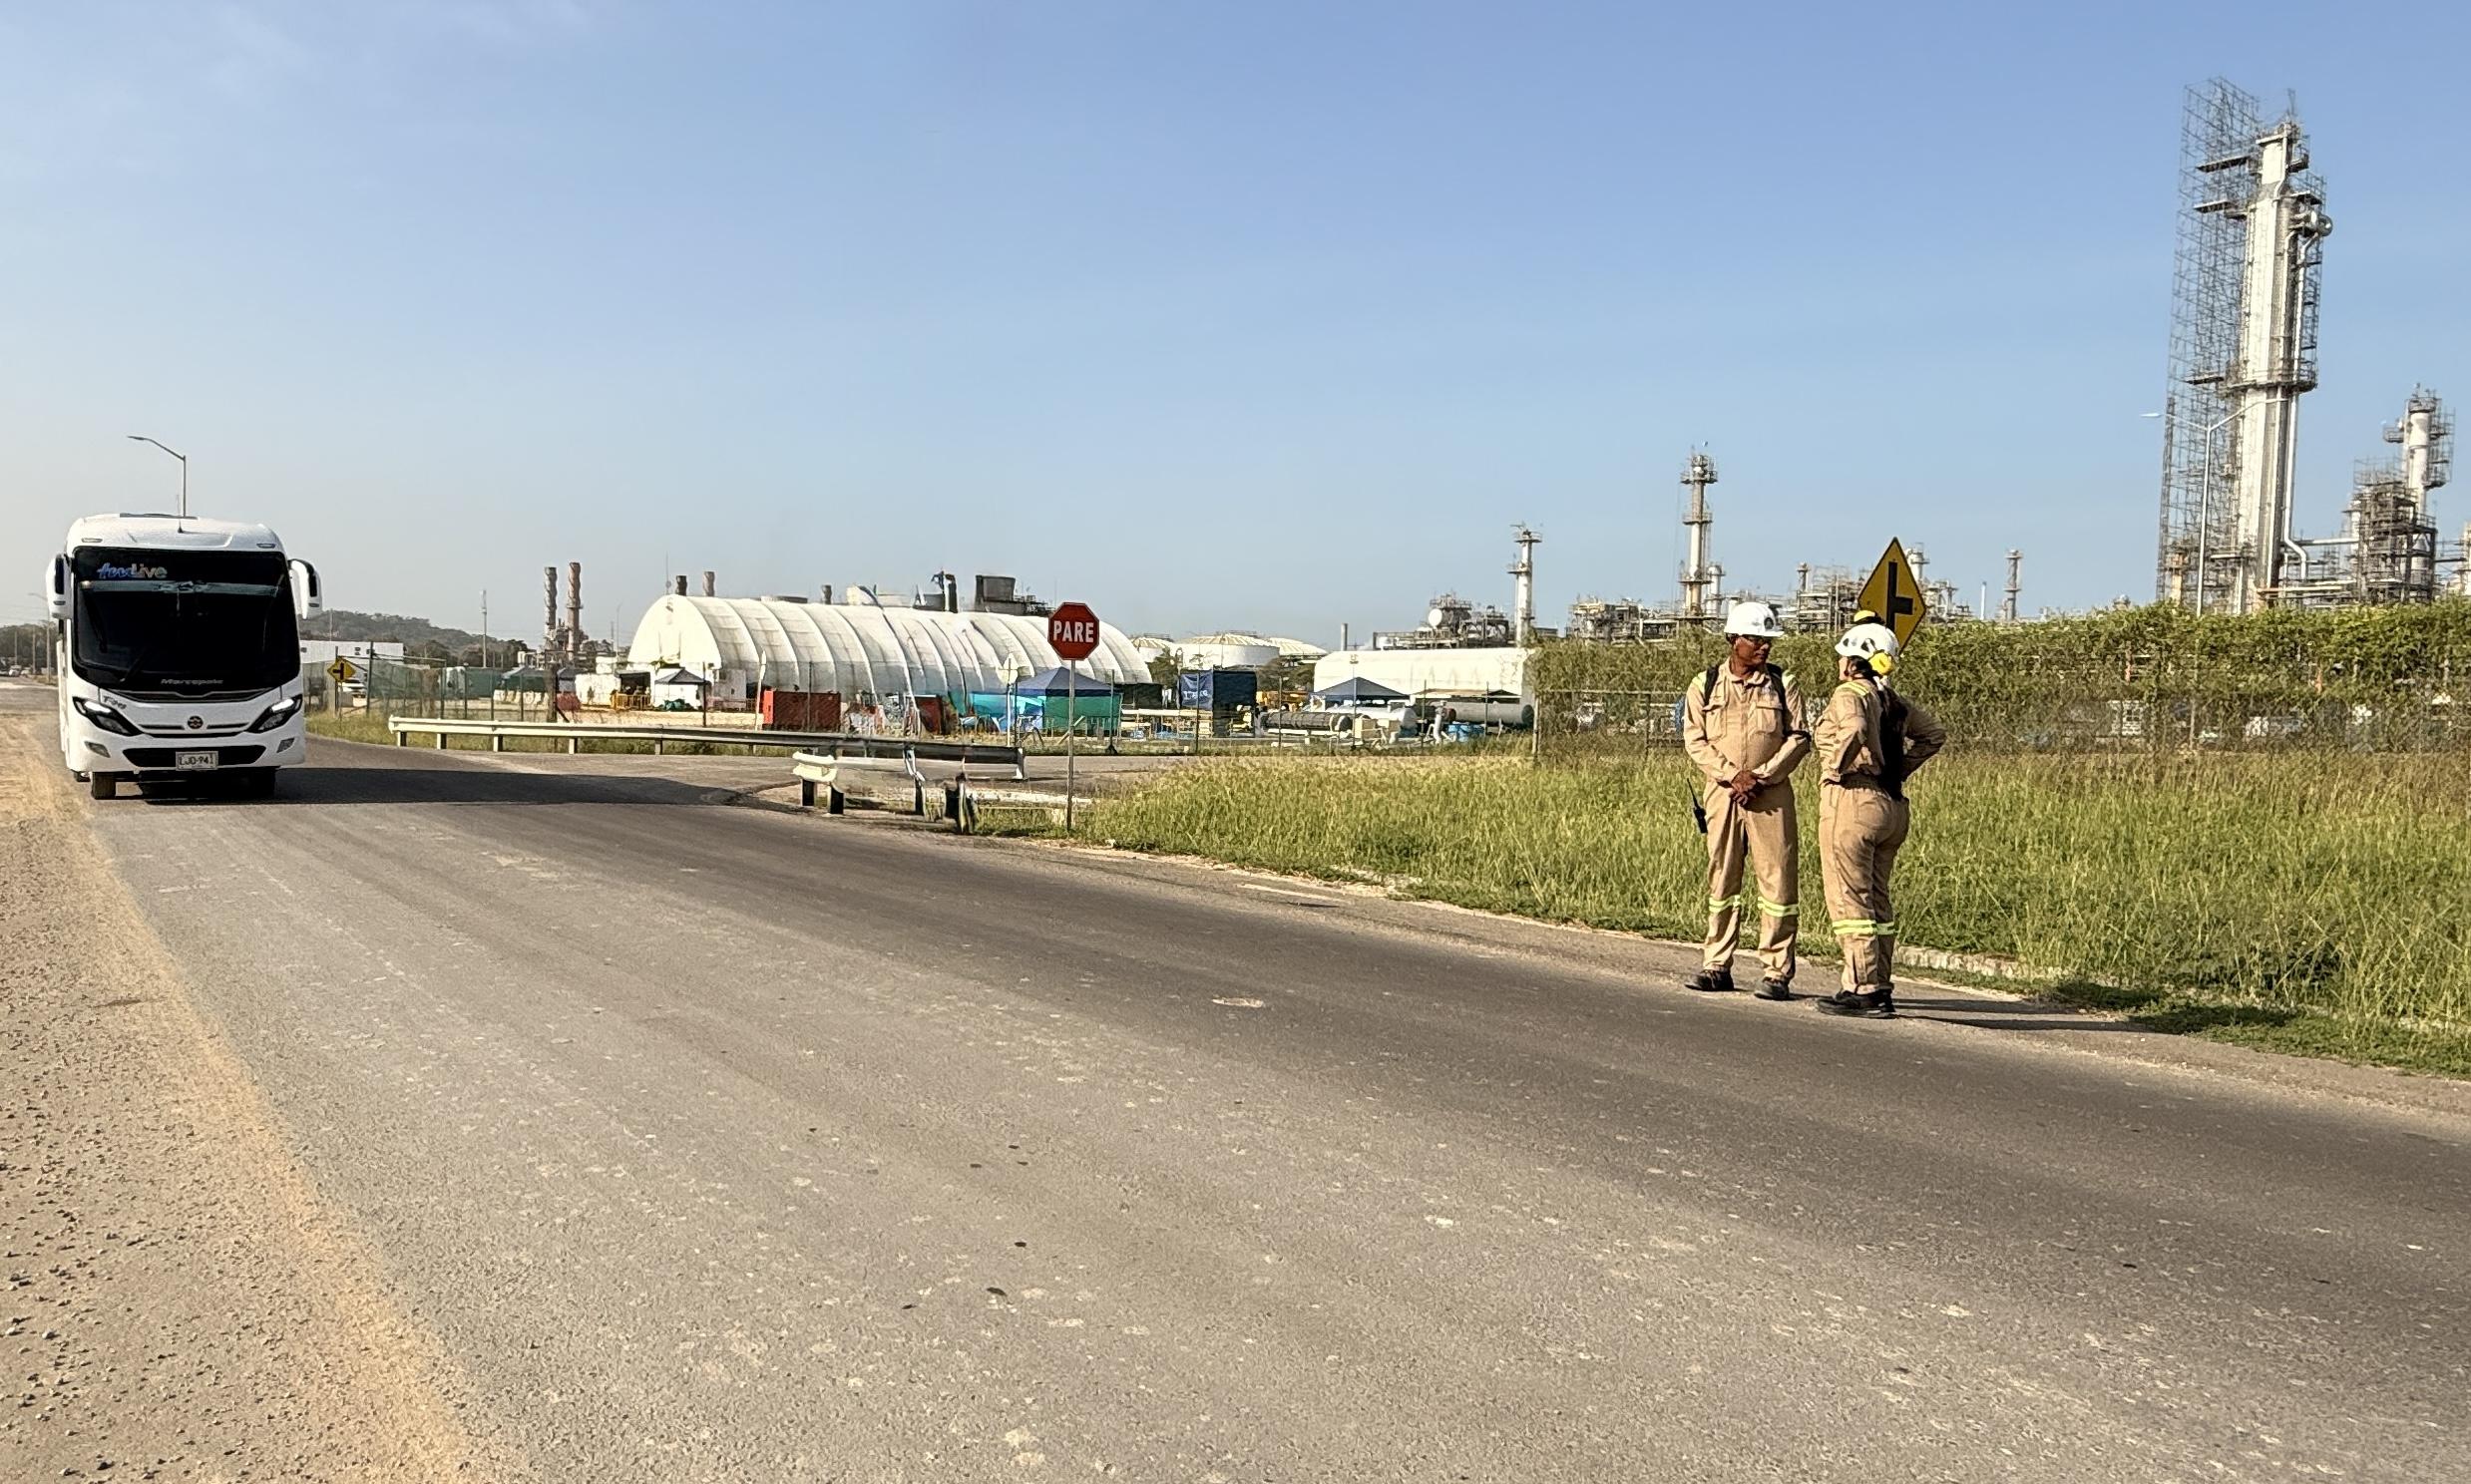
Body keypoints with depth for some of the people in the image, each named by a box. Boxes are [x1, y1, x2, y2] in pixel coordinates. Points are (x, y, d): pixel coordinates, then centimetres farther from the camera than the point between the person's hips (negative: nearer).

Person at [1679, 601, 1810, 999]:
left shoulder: (1783, 685, 6)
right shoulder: (1704, 686, 6)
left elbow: (1798, 739, 2)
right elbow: (1695, 741, 1)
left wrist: (1761, 776, -10)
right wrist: (1733, 775, -12)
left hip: (1771, 795, -1)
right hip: (1721, 792, 1)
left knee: (1778, 882, -3)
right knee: (1721, 880, 7)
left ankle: (1776, 971, 3)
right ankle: (1716, 966, 15)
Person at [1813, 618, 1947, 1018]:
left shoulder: (1849, 693, -10)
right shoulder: (1894, 701, 14)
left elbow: (1854, 730, -31)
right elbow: (1934, 736, 23)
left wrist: (1836, 769, -18)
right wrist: (1899, 768, 17)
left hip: (1852, 801, -8)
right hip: (1891, 804, 8)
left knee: (1849, 902, -3)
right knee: (1877, 901, 14)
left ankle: (1865, 990, -4)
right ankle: (1881, 987, 17)